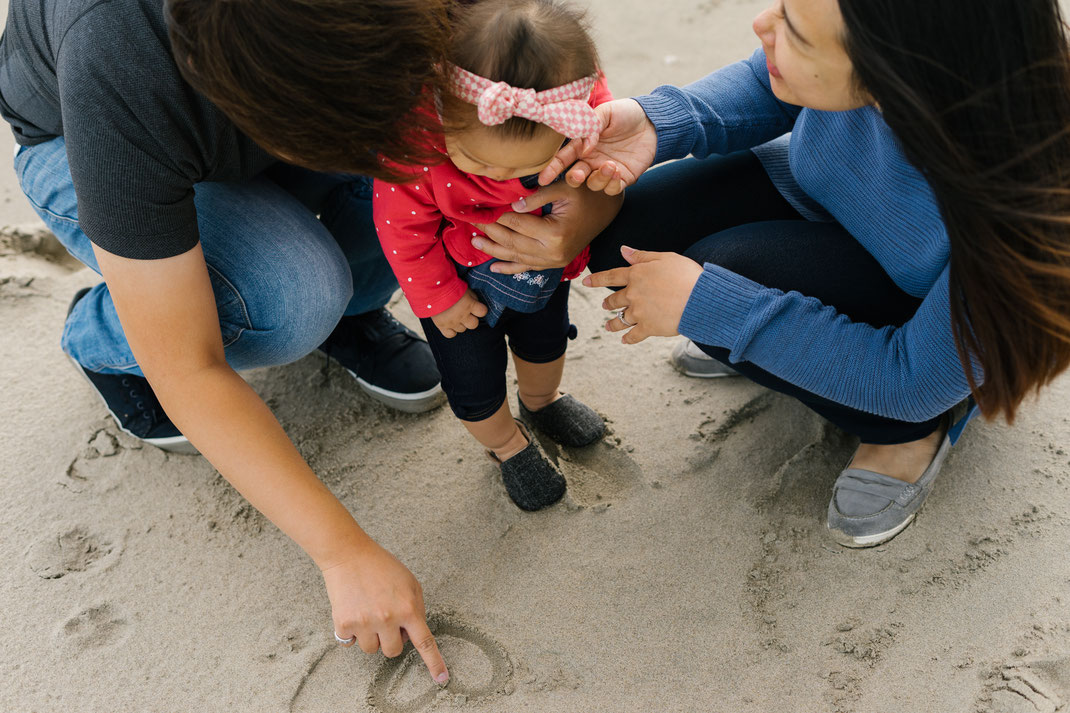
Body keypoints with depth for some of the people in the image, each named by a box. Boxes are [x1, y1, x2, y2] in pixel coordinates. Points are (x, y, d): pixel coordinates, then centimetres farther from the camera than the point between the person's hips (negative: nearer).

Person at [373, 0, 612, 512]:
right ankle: (506, 445, 48)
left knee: (546, 340, 29)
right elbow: (402, 227, -23)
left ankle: (541, 400, 64)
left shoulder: (581, 108, -33)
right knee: (475, 383, 14)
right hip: (463, 279, -3)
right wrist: (440, 297, -14)